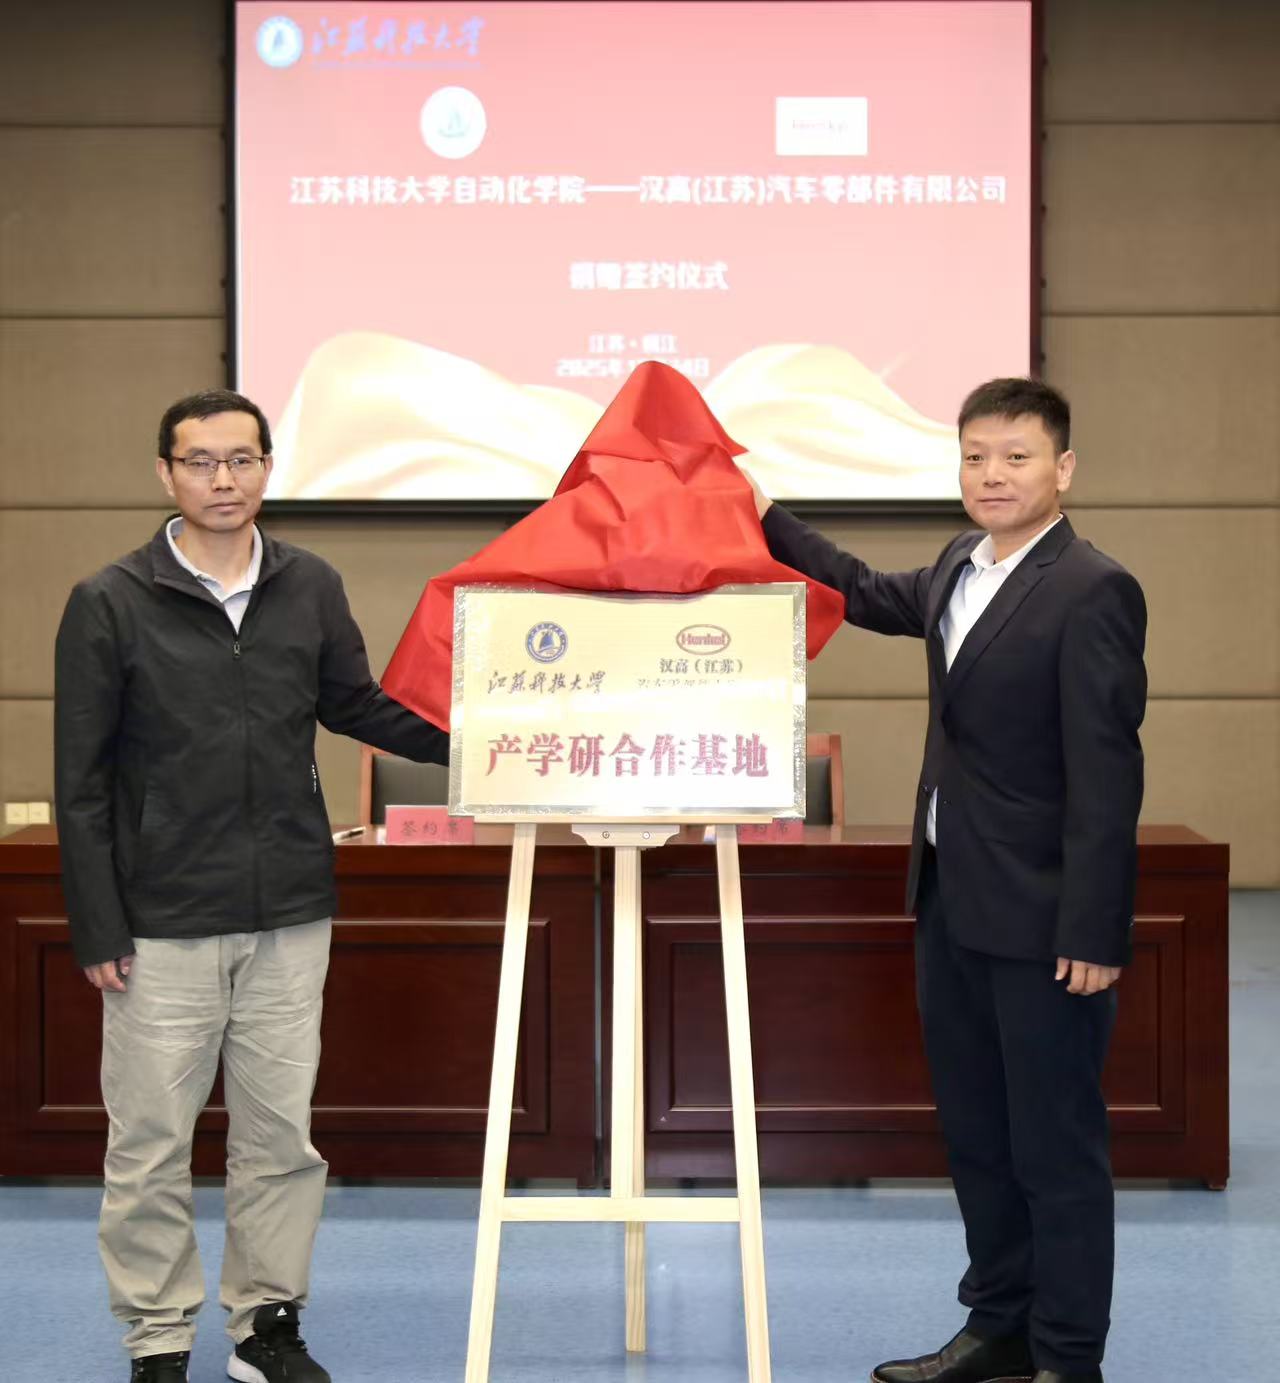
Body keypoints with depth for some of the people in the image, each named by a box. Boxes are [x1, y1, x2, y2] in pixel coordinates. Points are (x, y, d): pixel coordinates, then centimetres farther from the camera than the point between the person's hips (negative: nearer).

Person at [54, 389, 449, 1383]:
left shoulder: (311, 589, 4)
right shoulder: (110, 604, -5)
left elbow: (357, 705, 19)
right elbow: (82, 782, -3)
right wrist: (97, 930, -6)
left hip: (291, 919, 3)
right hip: (163, 927, -3)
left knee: (283, 1134, 9)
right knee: (151, 1144, 4)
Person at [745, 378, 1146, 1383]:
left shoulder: (1092, 592, -16)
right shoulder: (959, 574, 10)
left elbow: (1106, 775, -19)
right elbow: (868, 594, 32)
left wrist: (1093, 931, -21)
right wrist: (764, 517, 30)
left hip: (1039, 921, -9)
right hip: (952, 904, 9)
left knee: (1056, 1144, 1)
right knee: (975, 1135, 17)